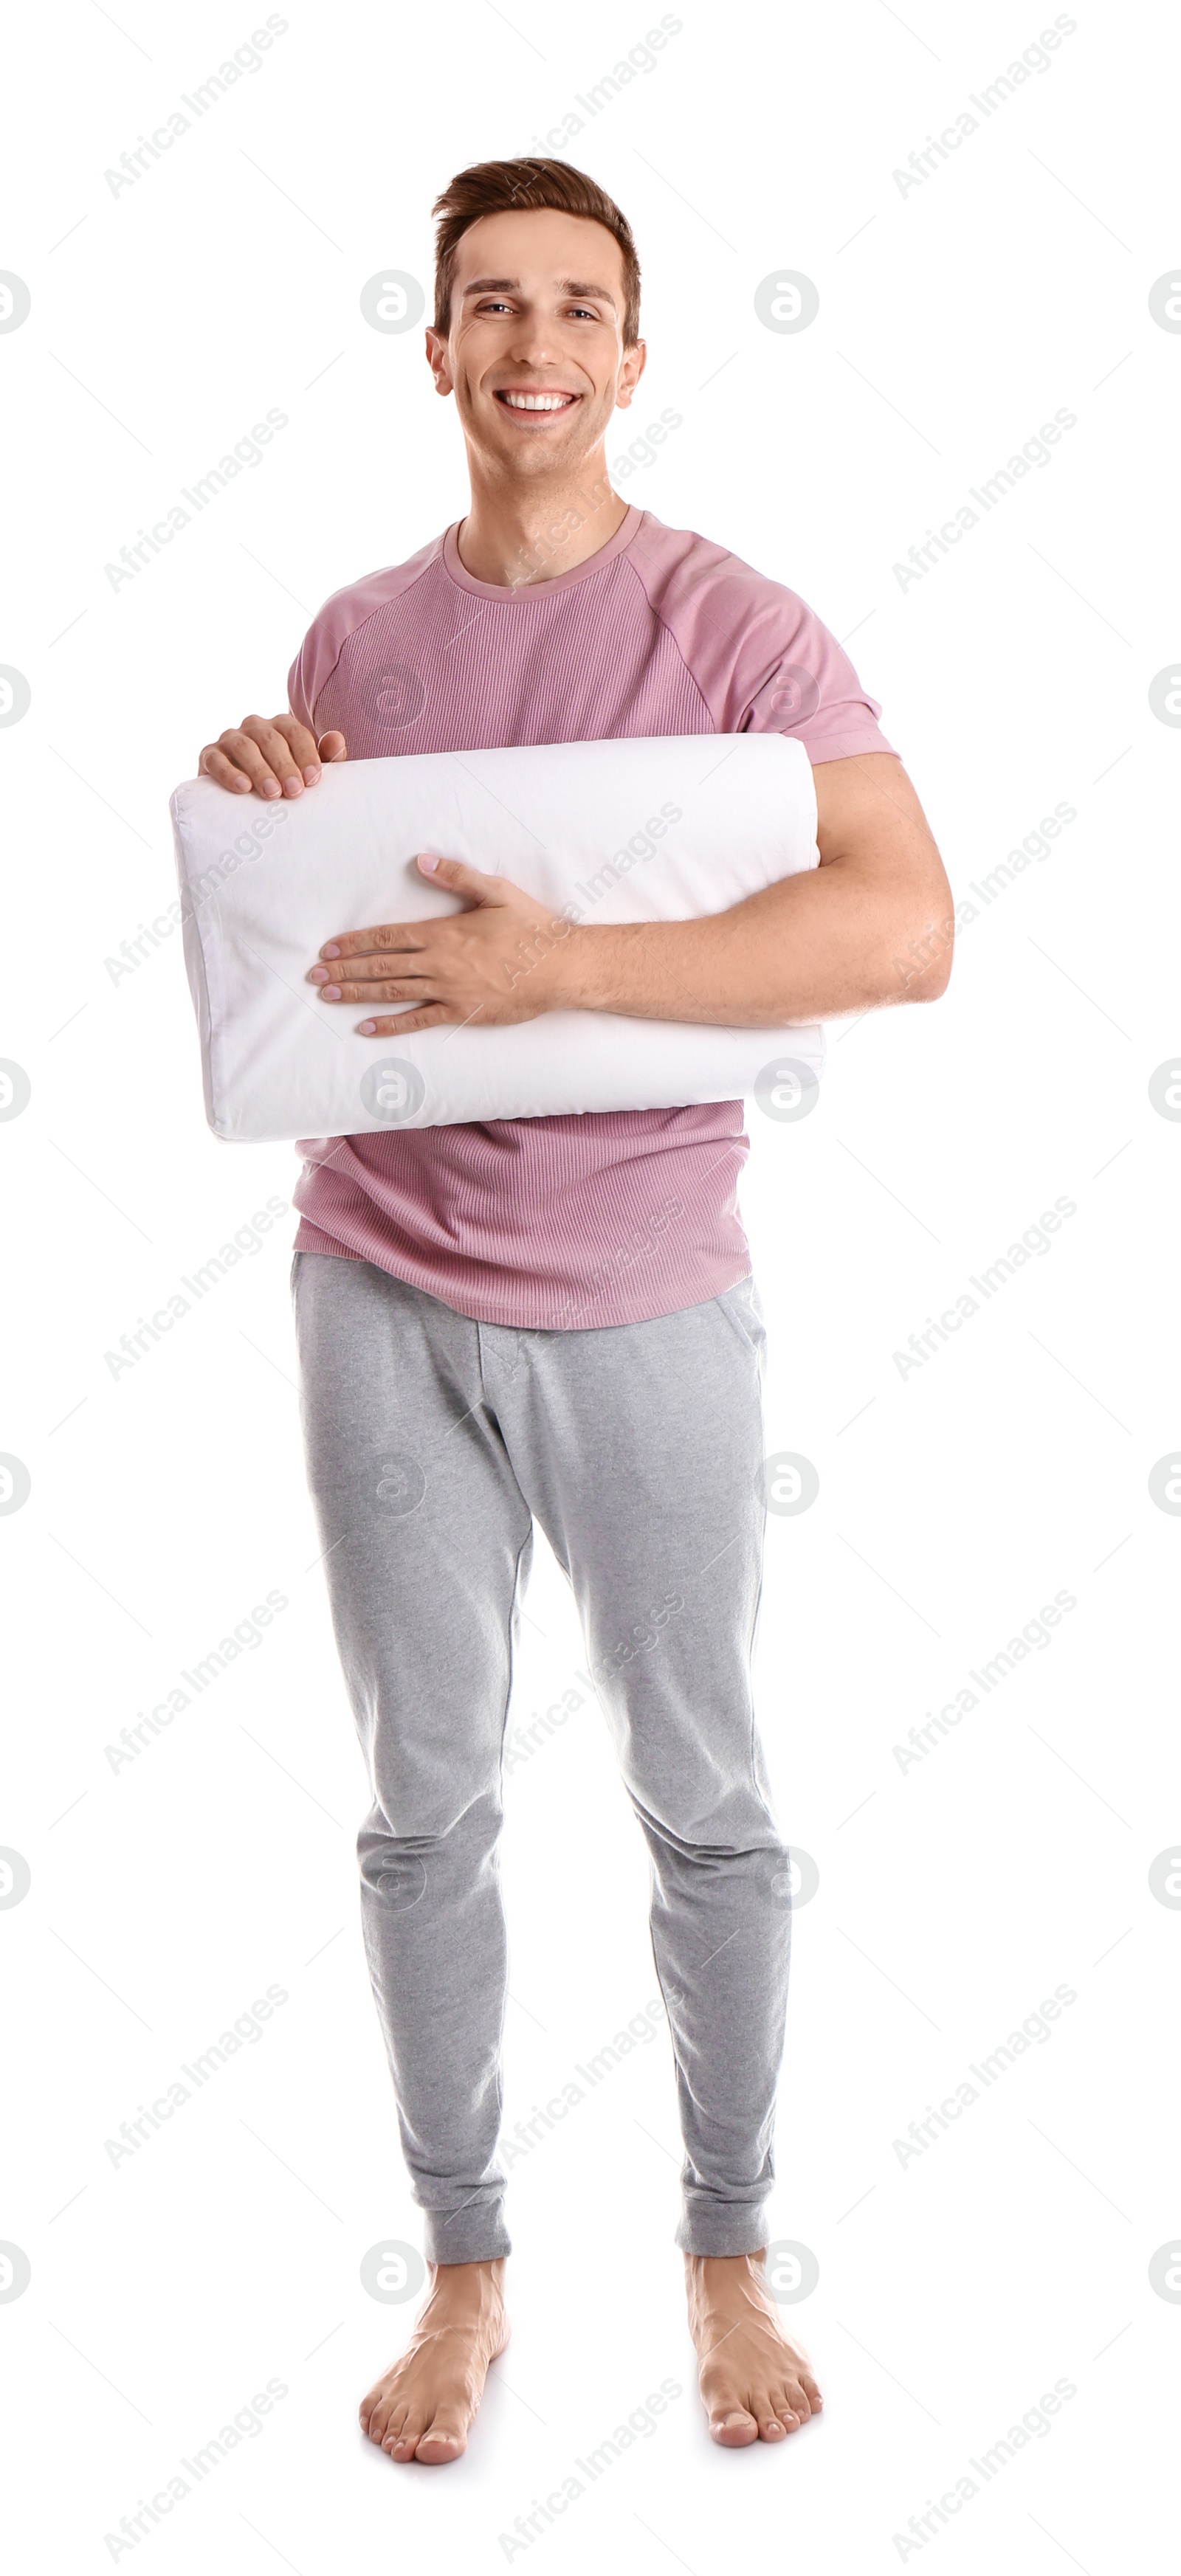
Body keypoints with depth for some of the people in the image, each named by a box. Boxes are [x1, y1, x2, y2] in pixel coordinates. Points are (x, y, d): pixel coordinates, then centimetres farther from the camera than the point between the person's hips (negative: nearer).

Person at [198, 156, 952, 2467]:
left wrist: (566, 963, -27)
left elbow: (907, 928, -21)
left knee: (703, 1805, 10)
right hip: (383, 1295, 3)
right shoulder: (355, 635, 6)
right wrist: (244, 789, -4)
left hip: (644, 1307, -3)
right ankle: (464, 2266, 29)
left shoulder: (735, 627, -8)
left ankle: (728, 2257, 31)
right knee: (427, 1808, 11)